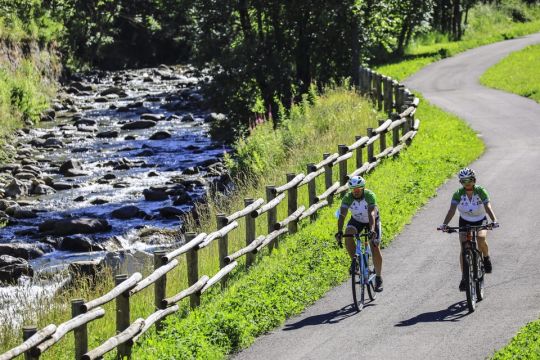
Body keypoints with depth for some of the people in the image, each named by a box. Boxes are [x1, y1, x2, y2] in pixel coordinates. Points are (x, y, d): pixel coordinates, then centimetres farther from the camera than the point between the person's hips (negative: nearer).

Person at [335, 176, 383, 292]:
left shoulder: (370, 195, -33)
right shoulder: (348, 198, -28)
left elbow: (371, 214, -44)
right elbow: (342, 215, -37)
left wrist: (372, 230, -59)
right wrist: (339, 231, -52)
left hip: (372, 220, -2)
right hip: (356, 220, 2)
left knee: (375, 249, -11)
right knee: (348, 237, -29)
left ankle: (378, 278, 5)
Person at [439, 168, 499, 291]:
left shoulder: (481, 191, -22)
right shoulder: (458, 194, -20)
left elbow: (488, 207, -32)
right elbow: (452, 210, -29)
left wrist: (494, 220, -50)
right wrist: (444, 224, -45)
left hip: (480, 221, -1)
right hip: (465, 222, 1)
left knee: (481, 239, -30)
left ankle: (486, 258, 2)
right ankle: (464, 278, -7)